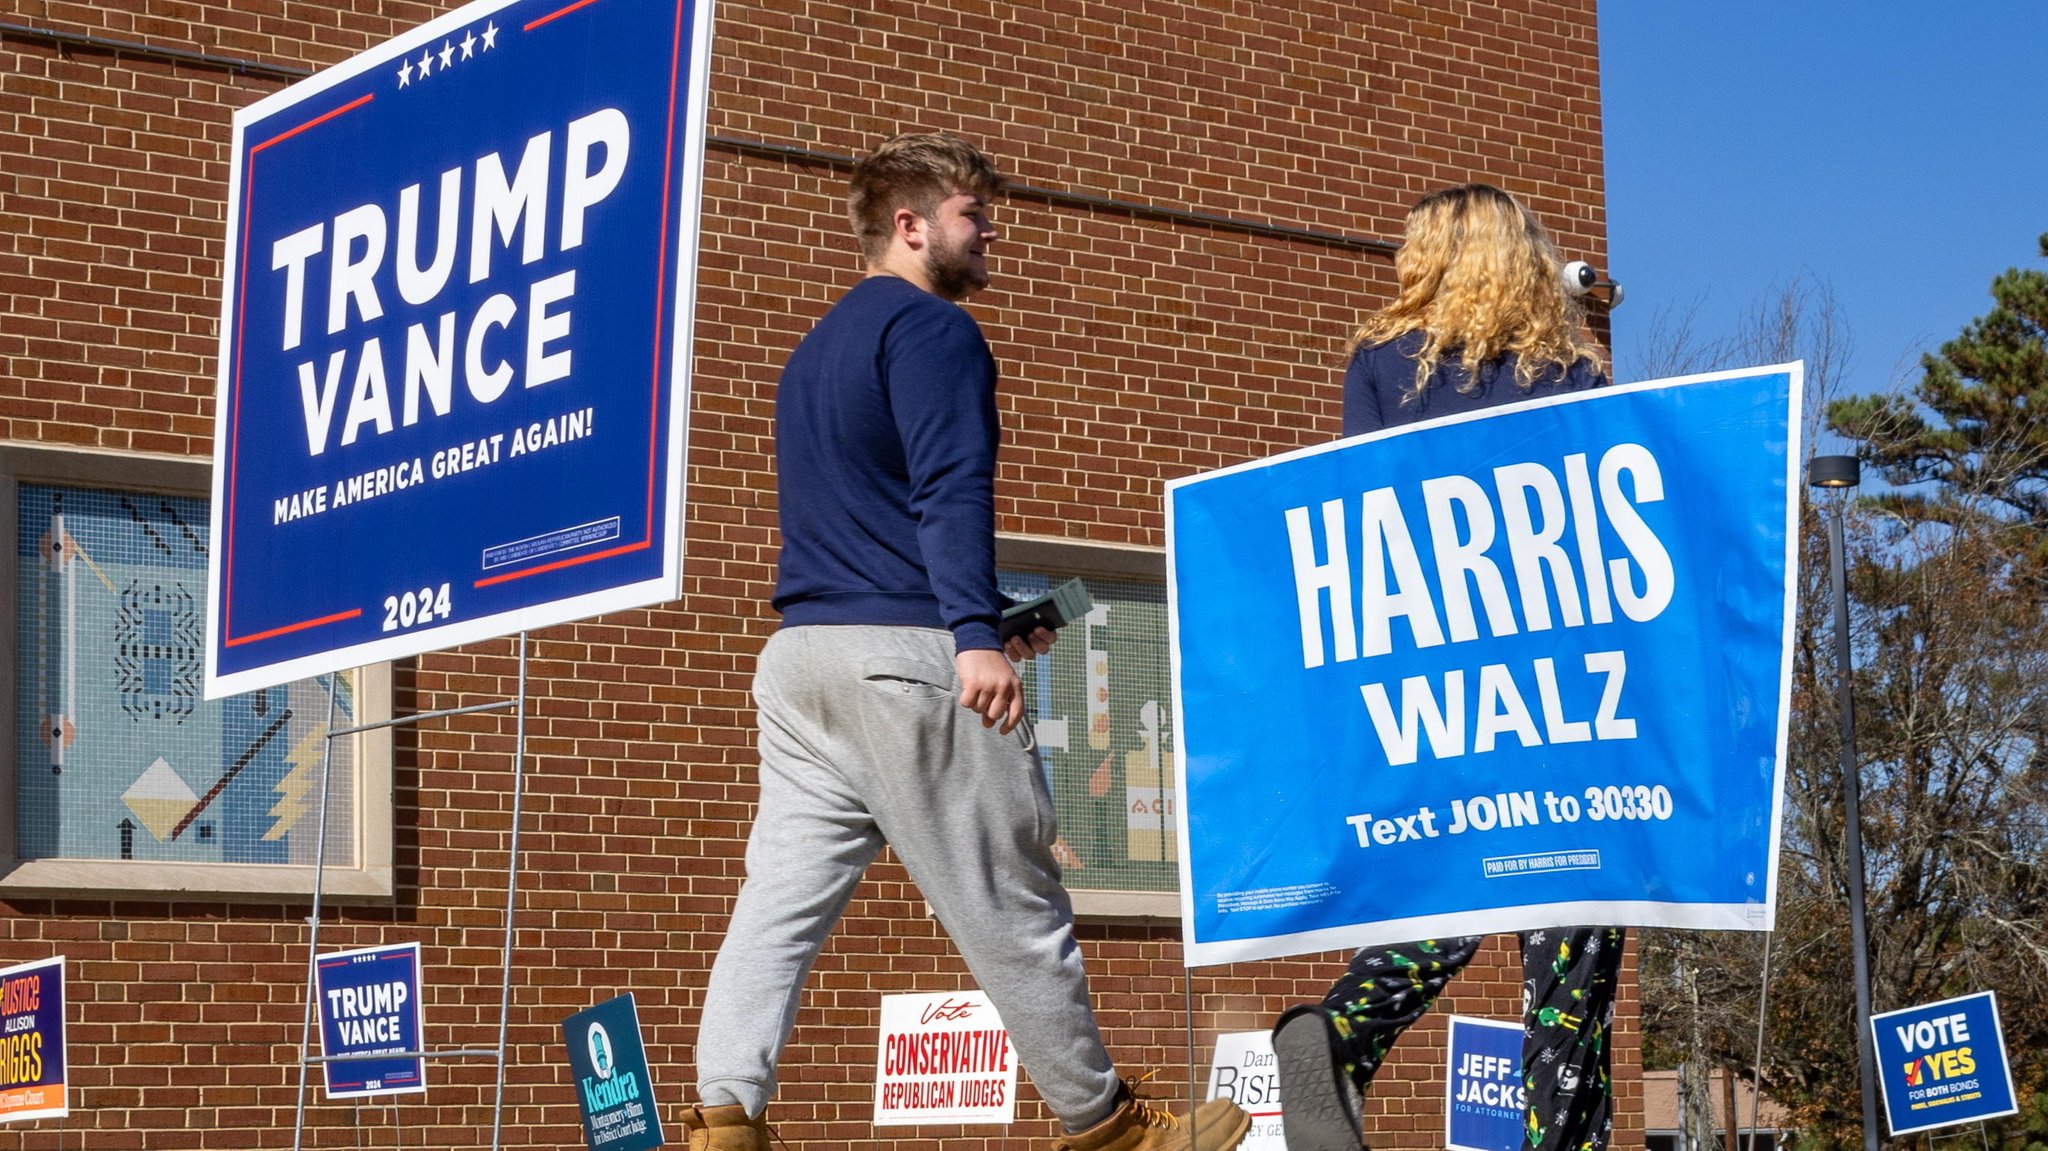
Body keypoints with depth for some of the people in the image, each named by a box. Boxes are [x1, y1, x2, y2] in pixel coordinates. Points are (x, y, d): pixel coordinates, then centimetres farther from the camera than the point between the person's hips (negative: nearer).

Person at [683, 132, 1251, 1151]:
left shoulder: (818, 349, 26)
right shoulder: (930, 326, -4)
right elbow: (951, 485, -18)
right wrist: (975, 633, -27)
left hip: (799, 649, 9)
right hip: (904, 656, -9)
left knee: (781, 899, 0)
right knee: (1012, 906, 1)